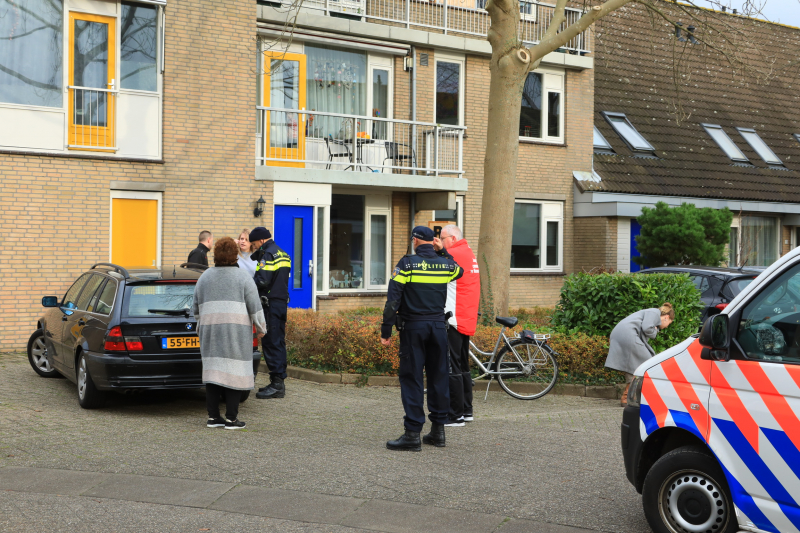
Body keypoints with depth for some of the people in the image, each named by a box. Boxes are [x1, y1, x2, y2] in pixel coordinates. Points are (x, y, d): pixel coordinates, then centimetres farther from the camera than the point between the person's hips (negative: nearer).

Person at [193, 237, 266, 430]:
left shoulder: (204, 277, 9)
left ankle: (213, 416, 7)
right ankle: (231, 418, -3)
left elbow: (196, 308, 15)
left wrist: (200, 328, 28)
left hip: (210, 332, 4)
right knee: (234, 372, -2)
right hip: (236, 332, -4)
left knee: (212, 370, 6)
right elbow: (255, 307, -5)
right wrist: (261, 328, 7)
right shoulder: (243, 277, -3)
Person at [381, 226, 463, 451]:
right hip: (438, 326, 4)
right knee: (438, 376, 11)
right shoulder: (445, 264, 5)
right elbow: (459, 270, 32)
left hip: (413, 326, -4)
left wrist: (386, 331, -7)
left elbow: (393, 300, -11)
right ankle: (438, 429, 16)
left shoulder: (407, 263, -8)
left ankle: (413, 433, -5)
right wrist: (443, 252, 31)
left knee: (411, 378, -2)